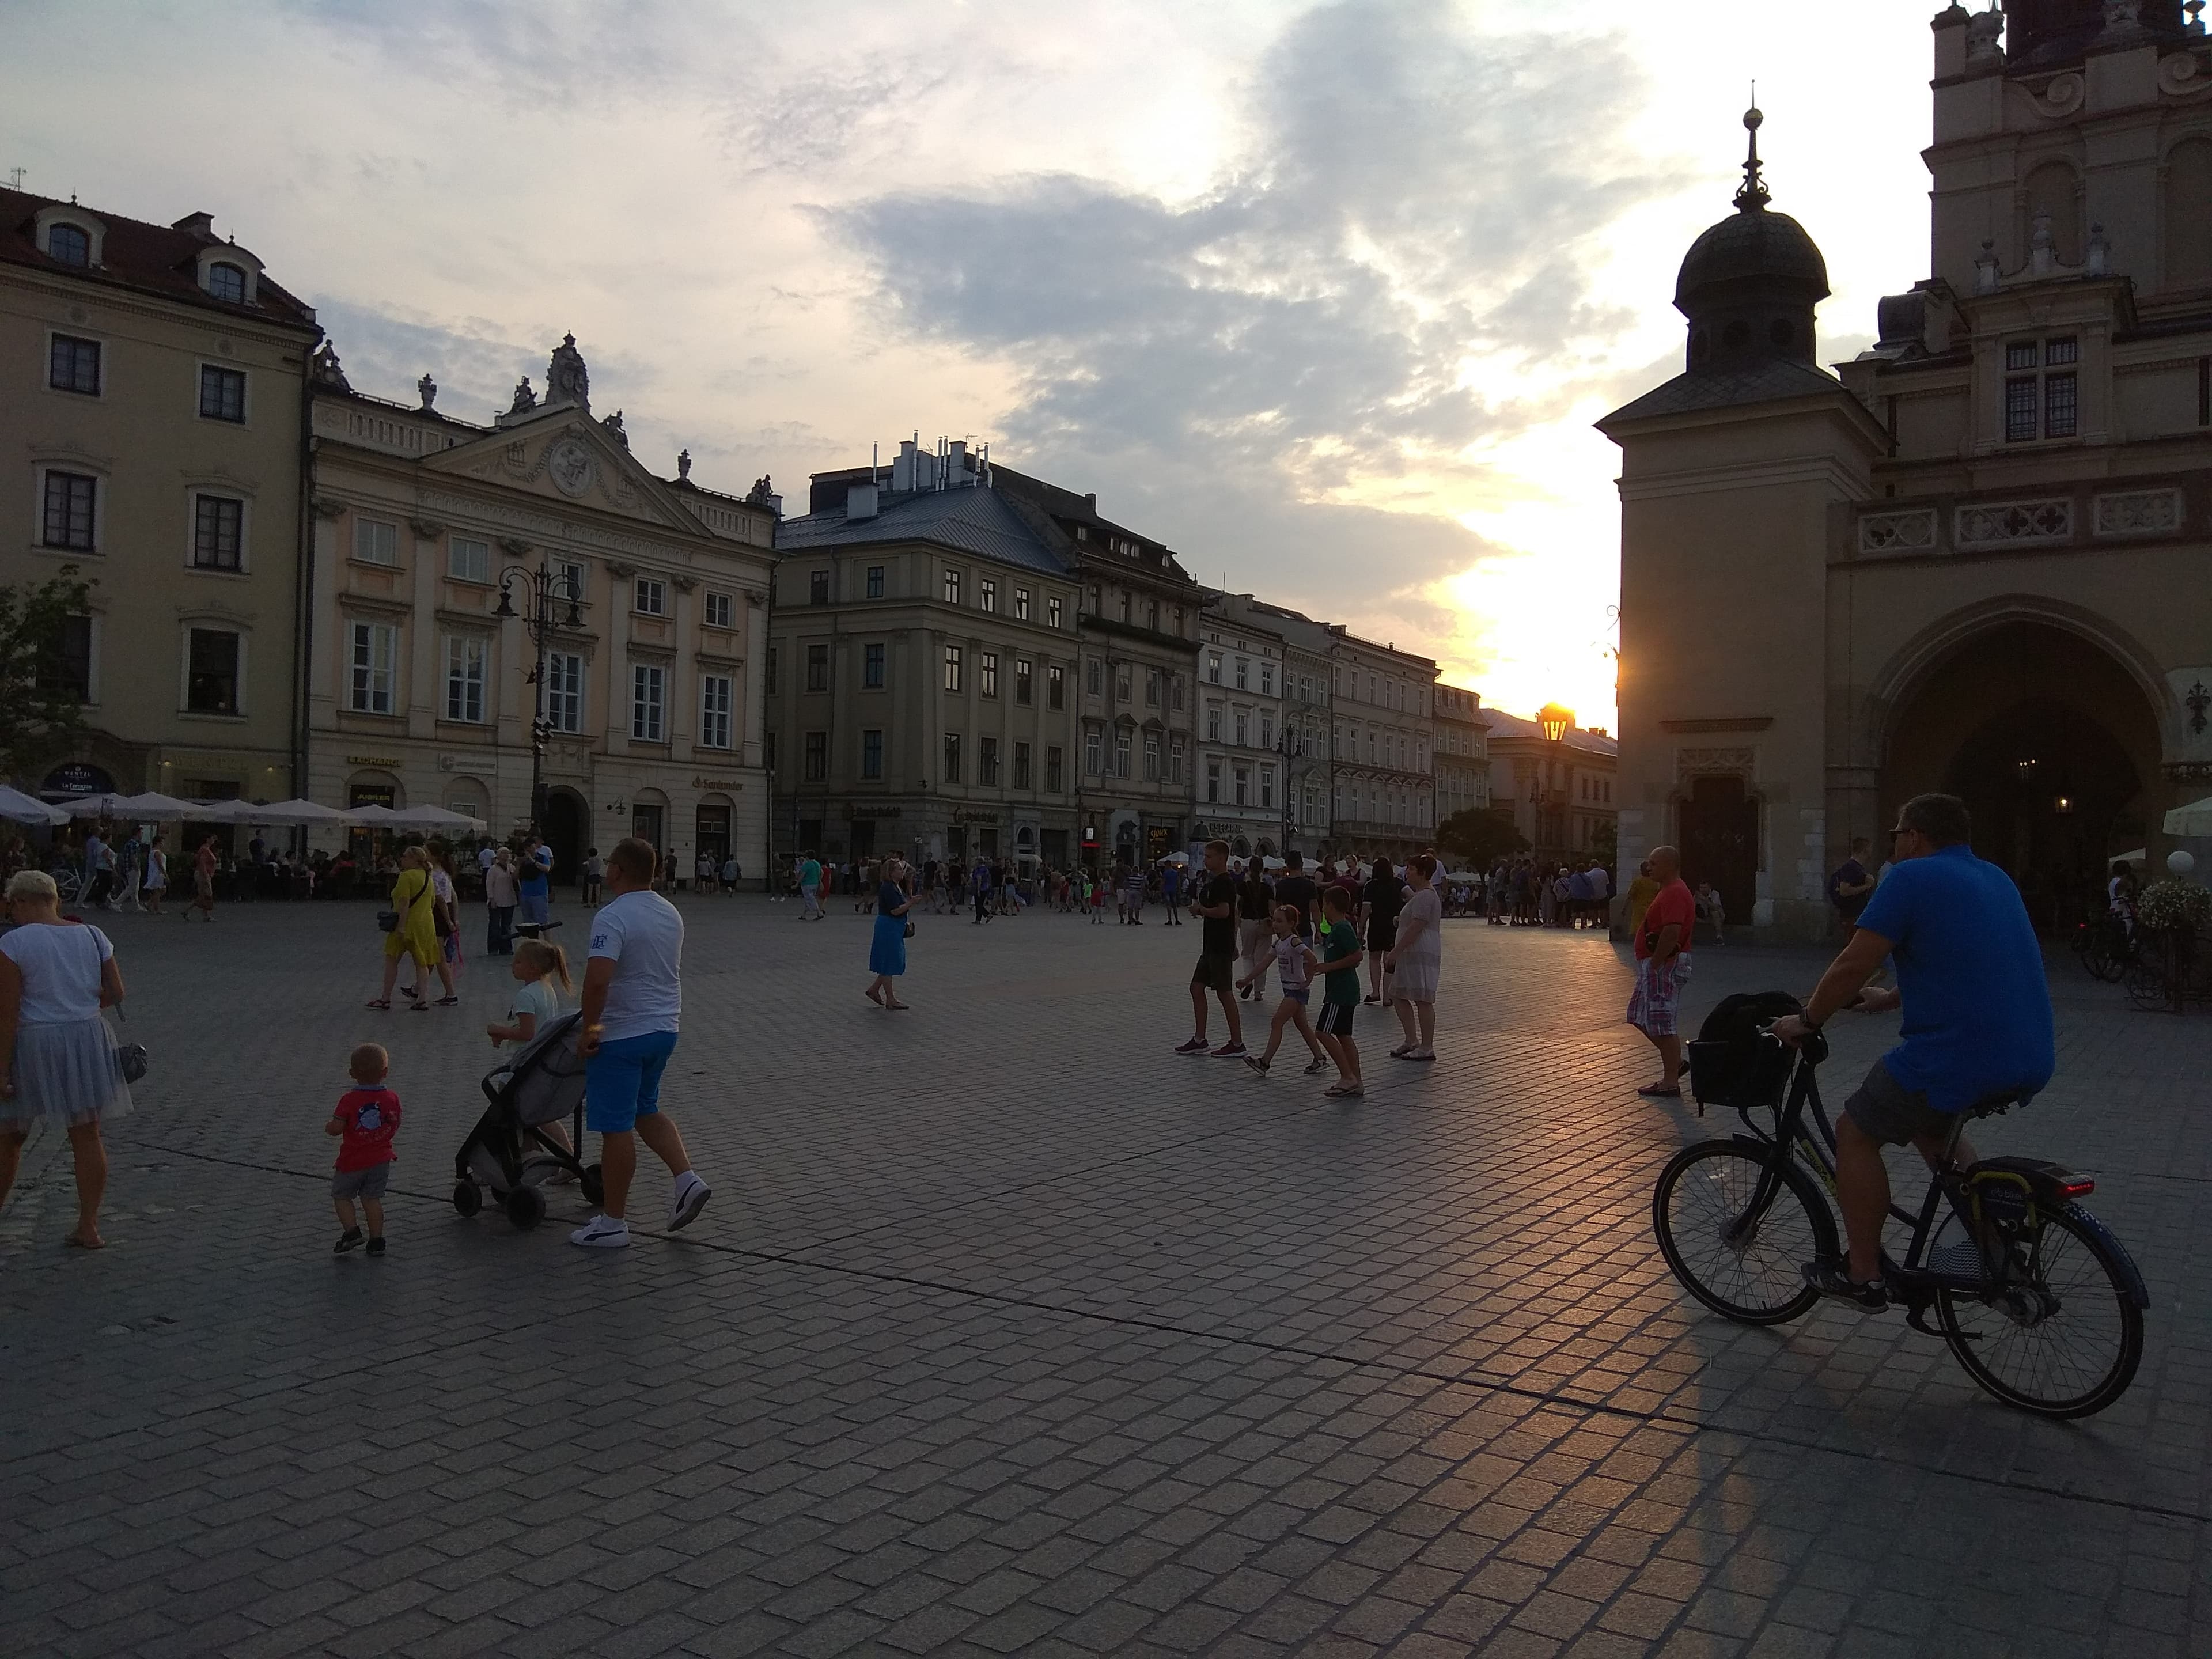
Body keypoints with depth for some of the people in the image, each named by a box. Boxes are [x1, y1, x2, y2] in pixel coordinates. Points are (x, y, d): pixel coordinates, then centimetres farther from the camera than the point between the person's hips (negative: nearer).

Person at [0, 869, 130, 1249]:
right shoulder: (92, 936, 3)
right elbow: (115, 993, 5)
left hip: (32, 1046, -4)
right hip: (87, 1039, 4)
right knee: (86, 1135, 9)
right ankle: (88, 1227, 12)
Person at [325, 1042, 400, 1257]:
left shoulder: (349, 1100, -15)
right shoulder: (392, 1098, -4)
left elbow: (336, 1128, -19)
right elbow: (396, 1126, 6)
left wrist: (328, 1127, 4)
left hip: (353, 1160, -4)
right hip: (381, 1159, 4)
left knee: (341, 1195, 14)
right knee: (372, 1198, 11)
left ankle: (351, 1232, -1)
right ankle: (376, 1241, 8)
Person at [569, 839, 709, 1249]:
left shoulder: (613, 917, -19)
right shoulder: (671, 914, 7)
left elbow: (597, 979, -30)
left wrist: (589, 1028, -18)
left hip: (622, 1036, -8)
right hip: (665, 1029, 8)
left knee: (616, 1127, 1)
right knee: (646, 1109, 24)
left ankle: (613, 1223, 10)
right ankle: (688, 1180, 12)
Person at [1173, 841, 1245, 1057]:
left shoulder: (1223, 883, -15)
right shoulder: (1215, 881, 17)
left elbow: (1224, 911, -27)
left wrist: (1201, 910, -12)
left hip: (1221, 948, -11)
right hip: (1211, 946, 11)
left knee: (1224, 993, -5)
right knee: (1197, 987, 11)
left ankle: (1237, 1044, 2)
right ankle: (1199, 1040, 16)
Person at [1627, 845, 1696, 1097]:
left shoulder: (1675, 894, -18)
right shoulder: (1669, 890, 17)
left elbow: (1672, 932, -29)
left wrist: (1655, 964, -23)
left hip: (1665, 965, -11)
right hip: (1657, 965, 11)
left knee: (1662, 1024, -6)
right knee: (1642, 1017, 16)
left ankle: (1671, 1082, 0)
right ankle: (1674, 1062, 22)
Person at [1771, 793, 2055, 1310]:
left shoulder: (1913, 878, -8)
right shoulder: (1996, 878, 18)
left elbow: (1852, 965, -13)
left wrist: (1805, 1022, 1)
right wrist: (1892, 999, 37)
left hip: (1959, 1057, -8)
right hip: (2031, 1060, 9)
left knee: (1855, 1132, 10)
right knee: (1926, 1117, 32)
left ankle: (1863, 1275, 13)